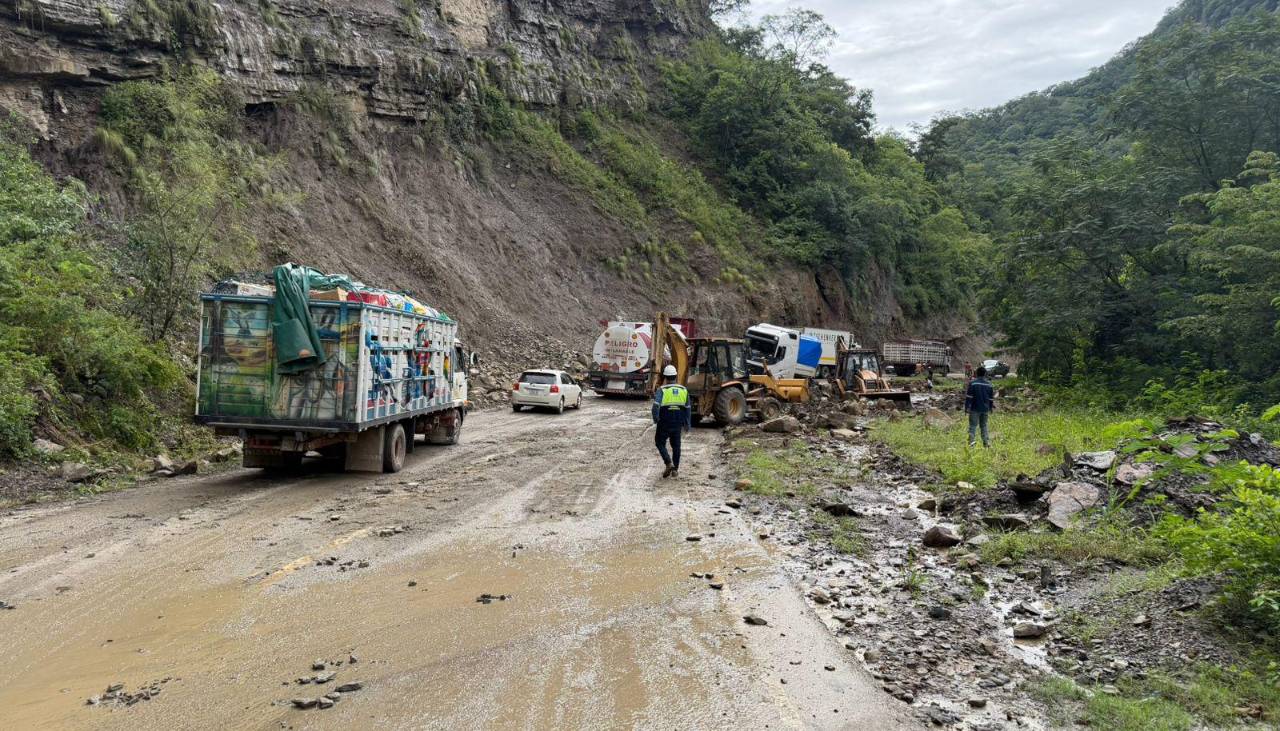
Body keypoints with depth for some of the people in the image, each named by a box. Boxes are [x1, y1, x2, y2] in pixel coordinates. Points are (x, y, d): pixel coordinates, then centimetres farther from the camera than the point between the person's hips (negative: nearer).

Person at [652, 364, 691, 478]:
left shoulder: (662, 390, -9)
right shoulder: (684, 390, 5)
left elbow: (656, 405, -24)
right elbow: (688, 409, 9)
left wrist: (656, 419, -9)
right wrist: (687, 425, 15)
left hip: (664, 423, -4)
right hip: (678, 424, 4)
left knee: (660, 443, 12)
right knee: (676, 446, 13)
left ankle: (669, 463, -4)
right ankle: (675, 470, 16)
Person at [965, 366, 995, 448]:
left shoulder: (972, 383, -8)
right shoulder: (989, 384, 5)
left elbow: (969, 397, -9)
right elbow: (992, 398, 12)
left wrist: (967, 408, -5)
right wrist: (991, 407, 24)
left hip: (975, 409, -4)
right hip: (985, 409, 4)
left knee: (973, 425, -2)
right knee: (984, 426, 13)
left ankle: (972, 441, -17)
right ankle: (986, 442, 11)